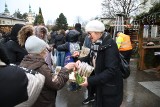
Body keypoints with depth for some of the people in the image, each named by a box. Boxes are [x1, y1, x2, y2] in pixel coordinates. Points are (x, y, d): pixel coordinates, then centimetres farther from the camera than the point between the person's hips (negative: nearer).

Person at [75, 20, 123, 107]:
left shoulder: (110, 45, -23)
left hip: (110, 89, -7)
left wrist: (90, 81, -31)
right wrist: (81, 60, -7)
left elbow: (111, 70, -29)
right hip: (100, 86, 7)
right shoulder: (96, 44, 1)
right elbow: (91, 57, 14)